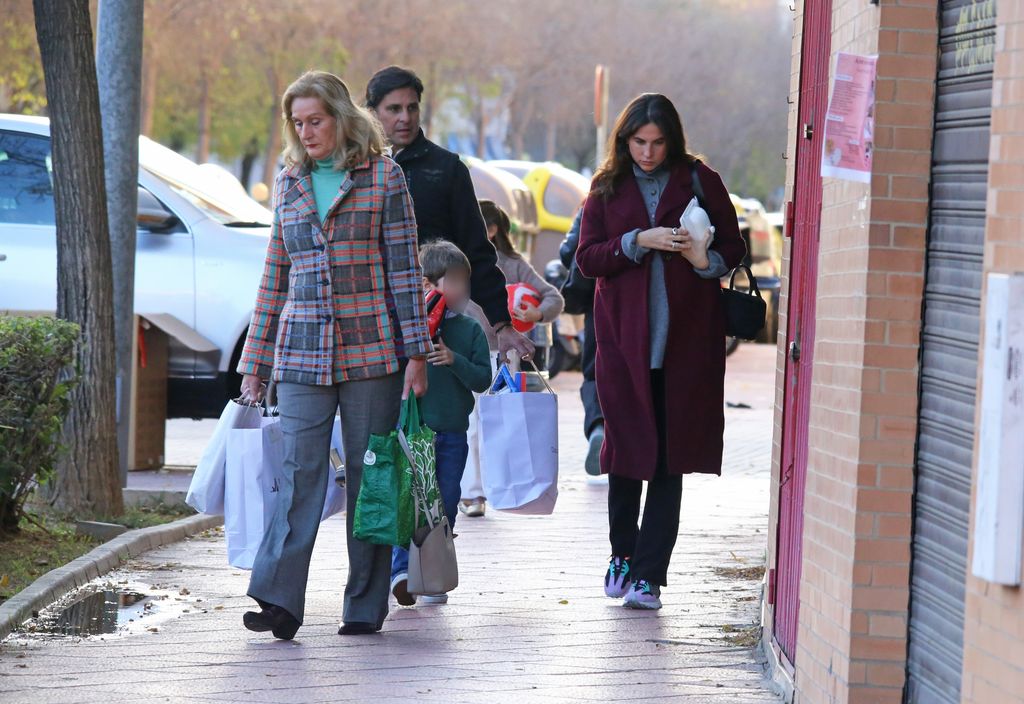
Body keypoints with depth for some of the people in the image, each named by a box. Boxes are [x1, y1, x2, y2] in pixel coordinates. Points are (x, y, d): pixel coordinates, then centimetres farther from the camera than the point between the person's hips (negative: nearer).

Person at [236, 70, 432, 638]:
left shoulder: (383, 176, 3)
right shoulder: (288, 183, 13)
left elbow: (404, 267, 1)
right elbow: (274, 277, 17)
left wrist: (416, 352, -5)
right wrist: (255, 362, 15)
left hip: (370, 349, -2)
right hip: (301, 351, 2)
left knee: (369, 475, 2)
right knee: (300, 473, -9)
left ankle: (365, 607, 8)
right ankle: (278, 600, -15)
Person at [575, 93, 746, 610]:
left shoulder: (700, 181, 5)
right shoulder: (607, 188, 9)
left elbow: (734, 248, 7)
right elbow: (587, 258, 3)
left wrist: (707, 260, -15)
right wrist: (637, 242, -12)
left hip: (686, 340, -1)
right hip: (624, 339, 1)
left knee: (669, 459, -3)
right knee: (626, 450, 2)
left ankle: (648, 574, 0)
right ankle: (623, 555, 23)